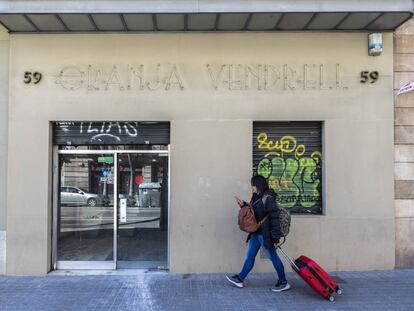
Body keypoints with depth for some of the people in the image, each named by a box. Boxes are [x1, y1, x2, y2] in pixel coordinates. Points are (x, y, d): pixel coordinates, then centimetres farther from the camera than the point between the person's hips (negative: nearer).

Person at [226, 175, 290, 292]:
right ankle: (240, 279, 24)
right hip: (256, 233, 9)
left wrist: (275, 236, -20)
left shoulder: (268, 199, -18)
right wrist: (243, 205, 5)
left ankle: (283, 283, 17)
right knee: (250, 256, 14)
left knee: (273, 257, 3)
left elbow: (274, 218, -20)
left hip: (265, 234, -9)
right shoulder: (256, 198, 9)